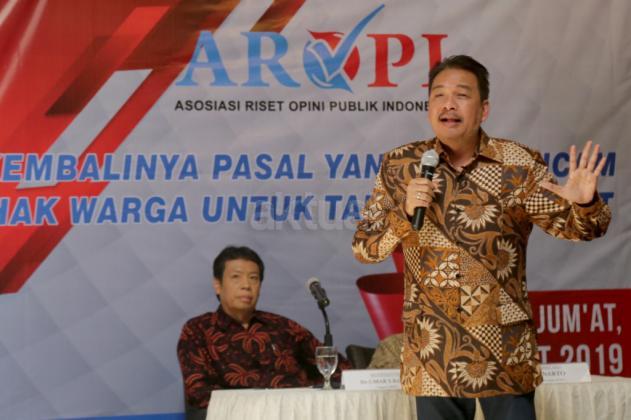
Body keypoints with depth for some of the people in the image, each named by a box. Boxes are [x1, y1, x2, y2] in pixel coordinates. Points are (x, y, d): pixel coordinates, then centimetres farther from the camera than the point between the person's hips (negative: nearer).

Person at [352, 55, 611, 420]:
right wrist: (405, 212, -19)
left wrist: (585, 203, -24)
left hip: (506, 353, -1)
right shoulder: (400, 166, -2)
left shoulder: (519, 165, -5)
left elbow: (574, 225, -1)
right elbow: (364, 247, -1)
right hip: (435, 356, 1)